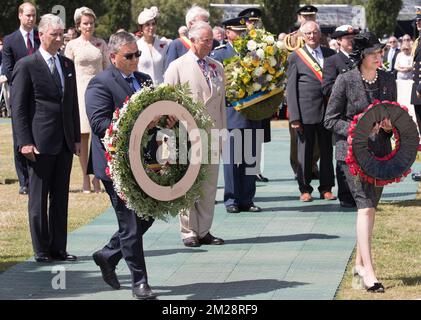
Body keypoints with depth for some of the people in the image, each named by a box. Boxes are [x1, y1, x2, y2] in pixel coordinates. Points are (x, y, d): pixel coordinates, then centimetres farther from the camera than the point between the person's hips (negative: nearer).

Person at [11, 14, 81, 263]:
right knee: (39, 198, 2)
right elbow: (18, 107, -7)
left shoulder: (68, 65, 13)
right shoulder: (26, 65, -6)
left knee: (61, 198, 8)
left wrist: (77, 137, 11)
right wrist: (25, 142, -14)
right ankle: (41, 250, 8)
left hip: (65, 142, 6)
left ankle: (58, 248, 15)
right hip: (40, 142, -6)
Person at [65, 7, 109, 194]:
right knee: (82, 136, 1)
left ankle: (97, 177, 5)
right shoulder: (72, 45, 3)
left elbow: (107, 68, 11)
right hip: (80, 90, -1)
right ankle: (86, 179, 7)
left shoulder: (101, 44, 8)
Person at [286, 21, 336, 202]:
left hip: (327, 110, 3)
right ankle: (305, 189, 11)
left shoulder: (330, 54, 10)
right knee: (305, 152, 3)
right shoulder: (296, 57, 2)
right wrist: (294, 117, -8)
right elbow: (291, 88, -1)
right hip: (305, 112, -3)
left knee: (327, 151, 7)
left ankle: (326, 188, 15)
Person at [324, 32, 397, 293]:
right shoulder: (346, 81, -7)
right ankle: (368, 272, -18)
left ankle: (360, 263, 25)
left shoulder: (388, 80, 7)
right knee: (366, 207, -15)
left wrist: (389, 125, -5)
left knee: (370, 207, 11)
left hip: (380, 151, 5)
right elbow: (331, 120, -4)